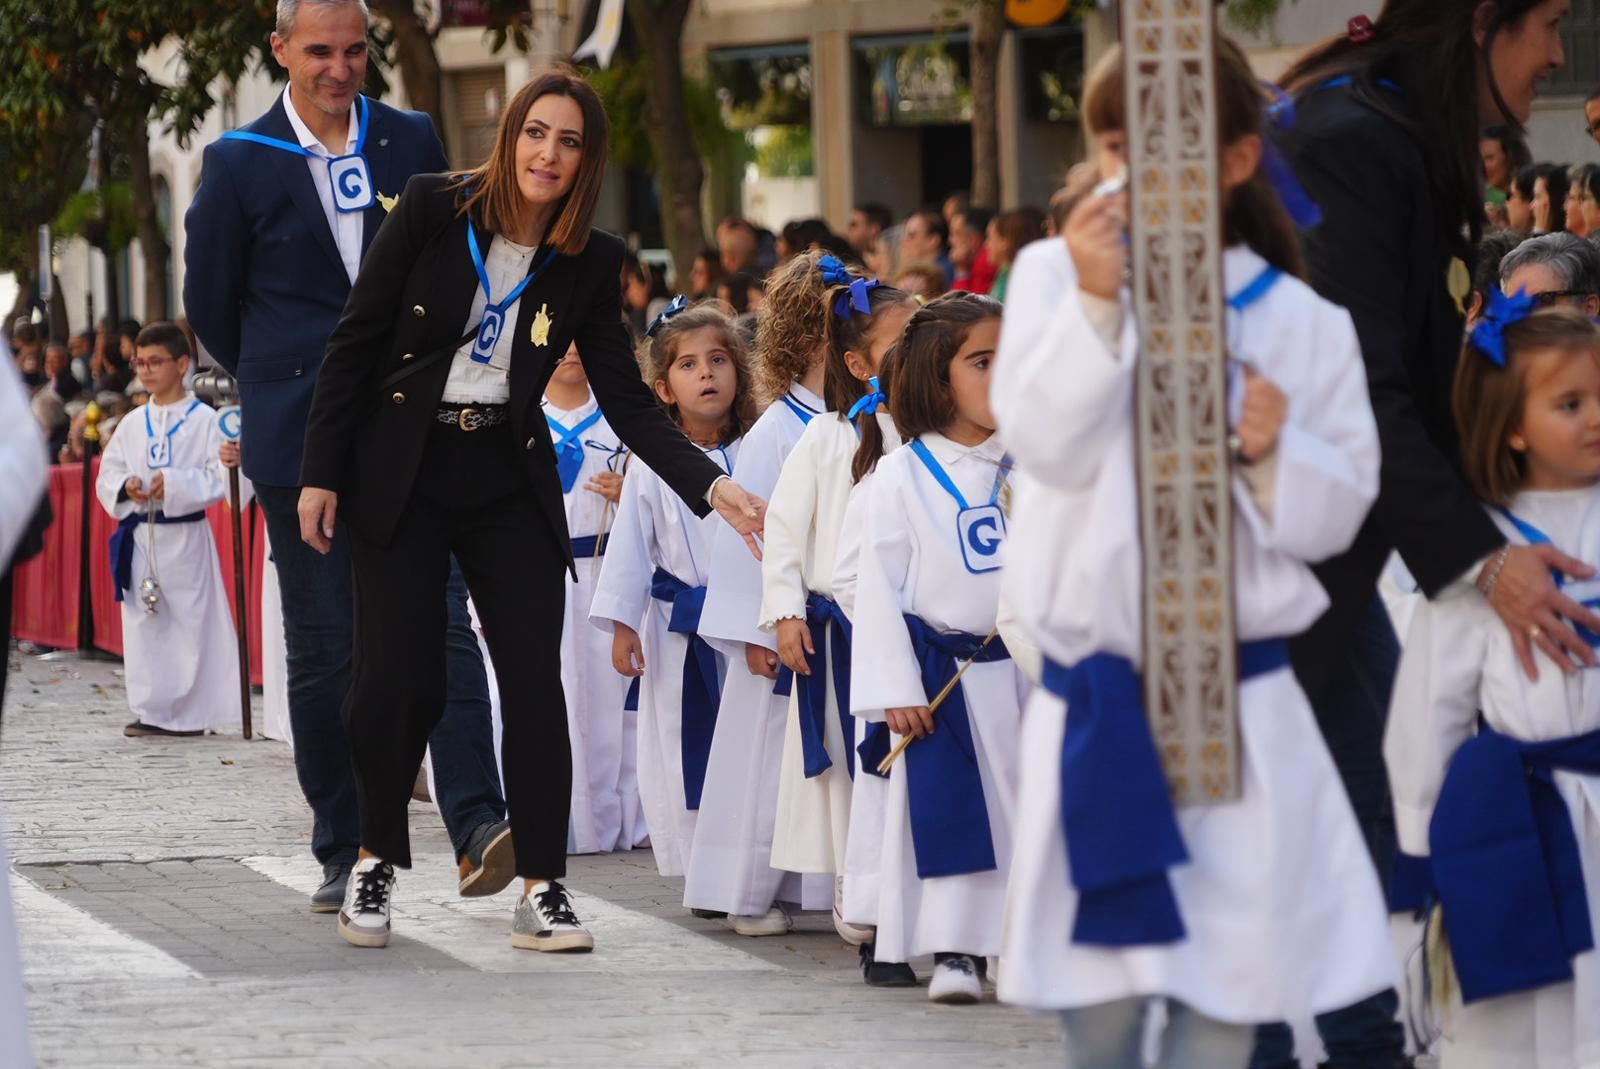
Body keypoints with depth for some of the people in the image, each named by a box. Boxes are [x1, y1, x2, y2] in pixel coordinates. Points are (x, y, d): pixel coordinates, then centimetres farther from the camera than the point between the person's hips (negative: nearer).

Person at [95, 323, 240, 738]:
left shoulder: (204, 420, -5)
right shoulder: (133, 424, 11)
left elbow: (220, 479, -11)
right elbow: (107, 475, 13)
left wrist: (176, 484, -21)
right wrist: (125, 487, -8)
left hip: (185, 536, -5)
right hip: (139, 536, 5)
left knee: (192, 623, -3)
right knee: (143, 625, 6)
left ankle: (191, 712, 2)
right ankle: (151, 710, 12)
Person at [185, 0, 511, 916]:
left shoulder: (413, 141, 7)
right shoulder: (240, 164, 0)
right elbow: (212, 303, 10)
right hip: (302, 439, -1)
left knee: (442, 622, -12)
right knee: (325, 648, 2)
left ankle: (479, 829, -20)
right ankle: (344, 852, 11)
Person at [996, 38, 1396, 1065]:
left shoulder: (1301, 323, 1)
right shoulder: (1055, 274, 1)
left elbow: (1337, 517, 4)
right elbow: (1046, 442, -12)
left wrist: (1275, 456, -17)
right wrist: (1097, 306, -25)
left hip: (1241, 701, 0)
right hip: (1093, 703, 0)